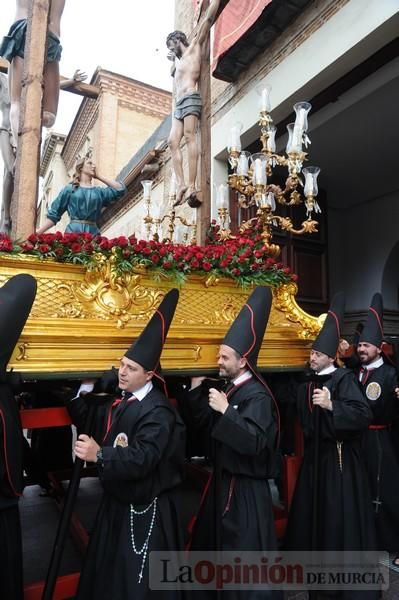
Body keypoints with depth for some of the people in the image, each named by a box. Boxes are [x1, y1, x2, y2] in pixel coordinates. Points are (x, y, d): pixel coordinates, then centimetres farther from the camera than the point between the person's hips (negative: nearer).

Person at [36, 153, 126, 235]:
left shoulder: (99, 191, 18)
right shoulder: (69, 189, 11)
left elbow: (120, 189, 7)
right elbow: (53, 215, 10)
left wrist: (99, 177, 14)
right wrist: (37, 233, 1)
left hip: (93, 233, 2)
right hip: (73, 232, -2)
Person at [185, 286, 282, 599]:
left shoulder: (258, 396, -21)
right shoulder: (230, 388, 5)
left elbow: (256, 442, -30)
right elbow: (208, 426, 9)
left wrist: (226, 411, -34)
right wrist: (197, 389, 0)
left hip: (245, 487, -9)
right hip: (223, 479, 9)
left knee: (245, 553, 7)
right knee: (212, 543, 25)